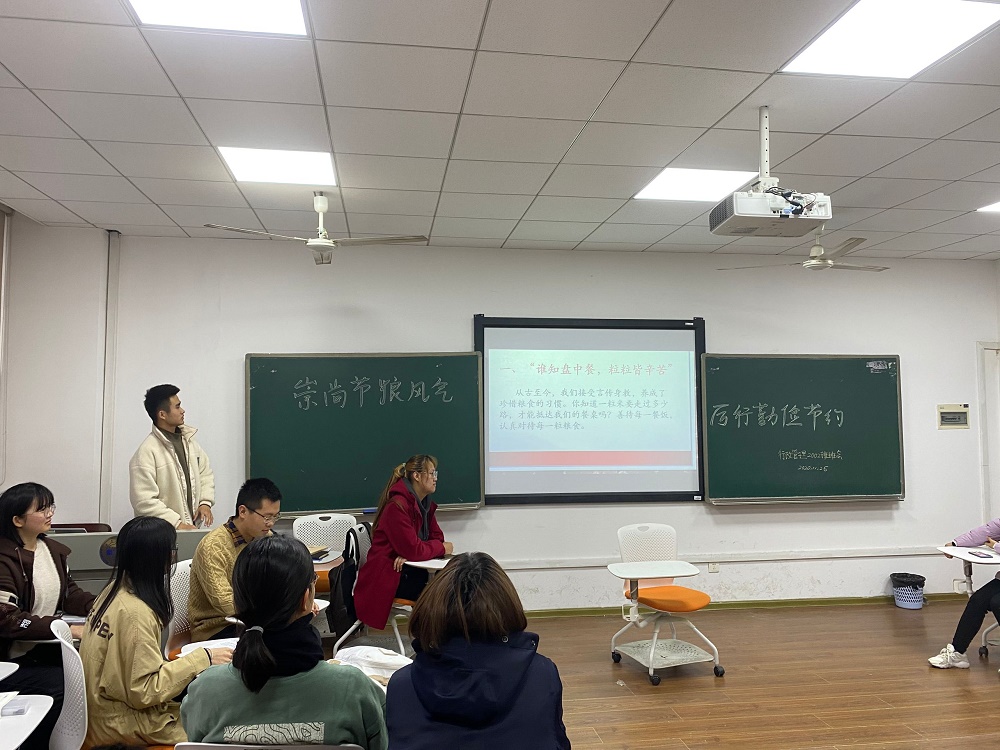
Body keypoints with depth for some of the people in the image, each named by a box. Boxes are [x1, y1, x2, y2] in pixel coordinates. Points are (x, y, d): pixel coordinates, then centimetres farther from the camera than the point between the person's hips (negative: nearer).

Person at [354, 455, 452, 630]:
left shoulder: (425, 504, 9)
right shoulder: (397, 506, -19)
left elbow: (437, 538, 6)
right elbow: (413, 550, -23)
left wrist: (409, 554, -13)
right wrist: (442, 548, -6)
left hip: (409, 572, 8)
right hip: (387, 577, -8)